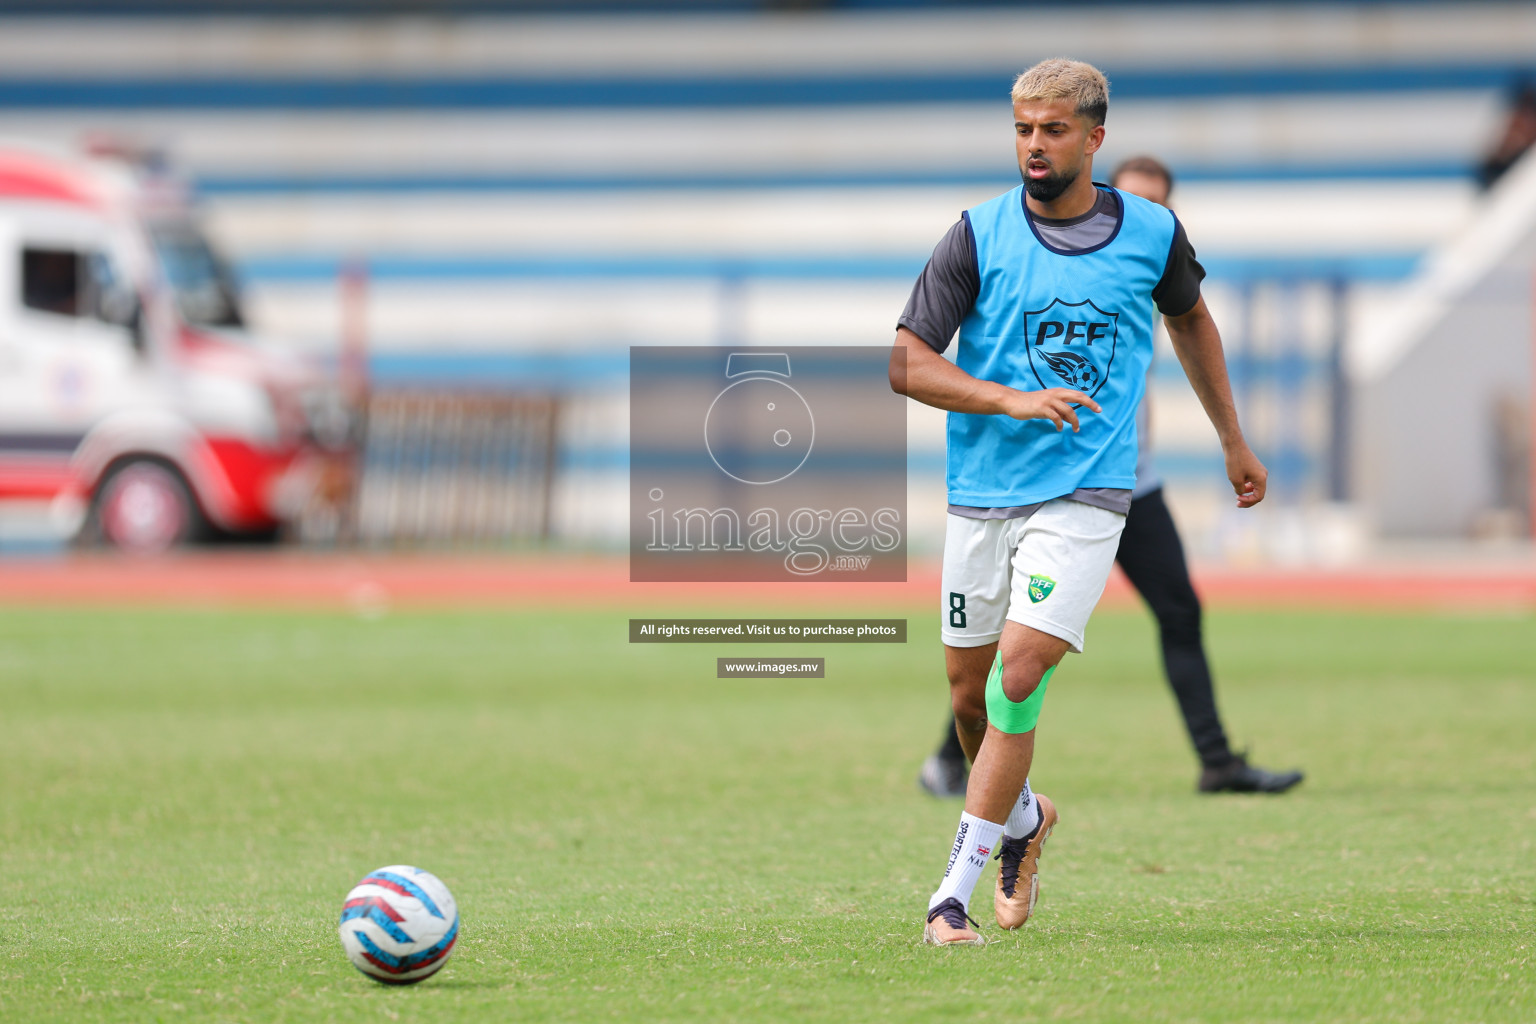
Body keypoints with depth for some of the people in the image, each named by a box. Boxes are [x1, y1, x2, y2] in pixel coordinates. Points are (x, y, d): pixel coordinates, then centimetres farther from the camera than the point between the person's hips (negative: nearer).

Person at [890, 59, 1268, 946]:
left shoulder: (1152, 233, 1)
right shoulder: (980, 235, -4)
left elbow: (1191, 317, 23)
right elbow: (907, 363, -6)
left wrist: (1234, 441, 28)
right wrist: (1014, 400, -20)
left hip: (1086, 493, -2)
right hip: (983, 490, 2)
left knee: (1019, 673, -18)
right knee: (971, 691, 10)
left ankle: (958, 890, -12)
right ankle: (1024, 816, 41)